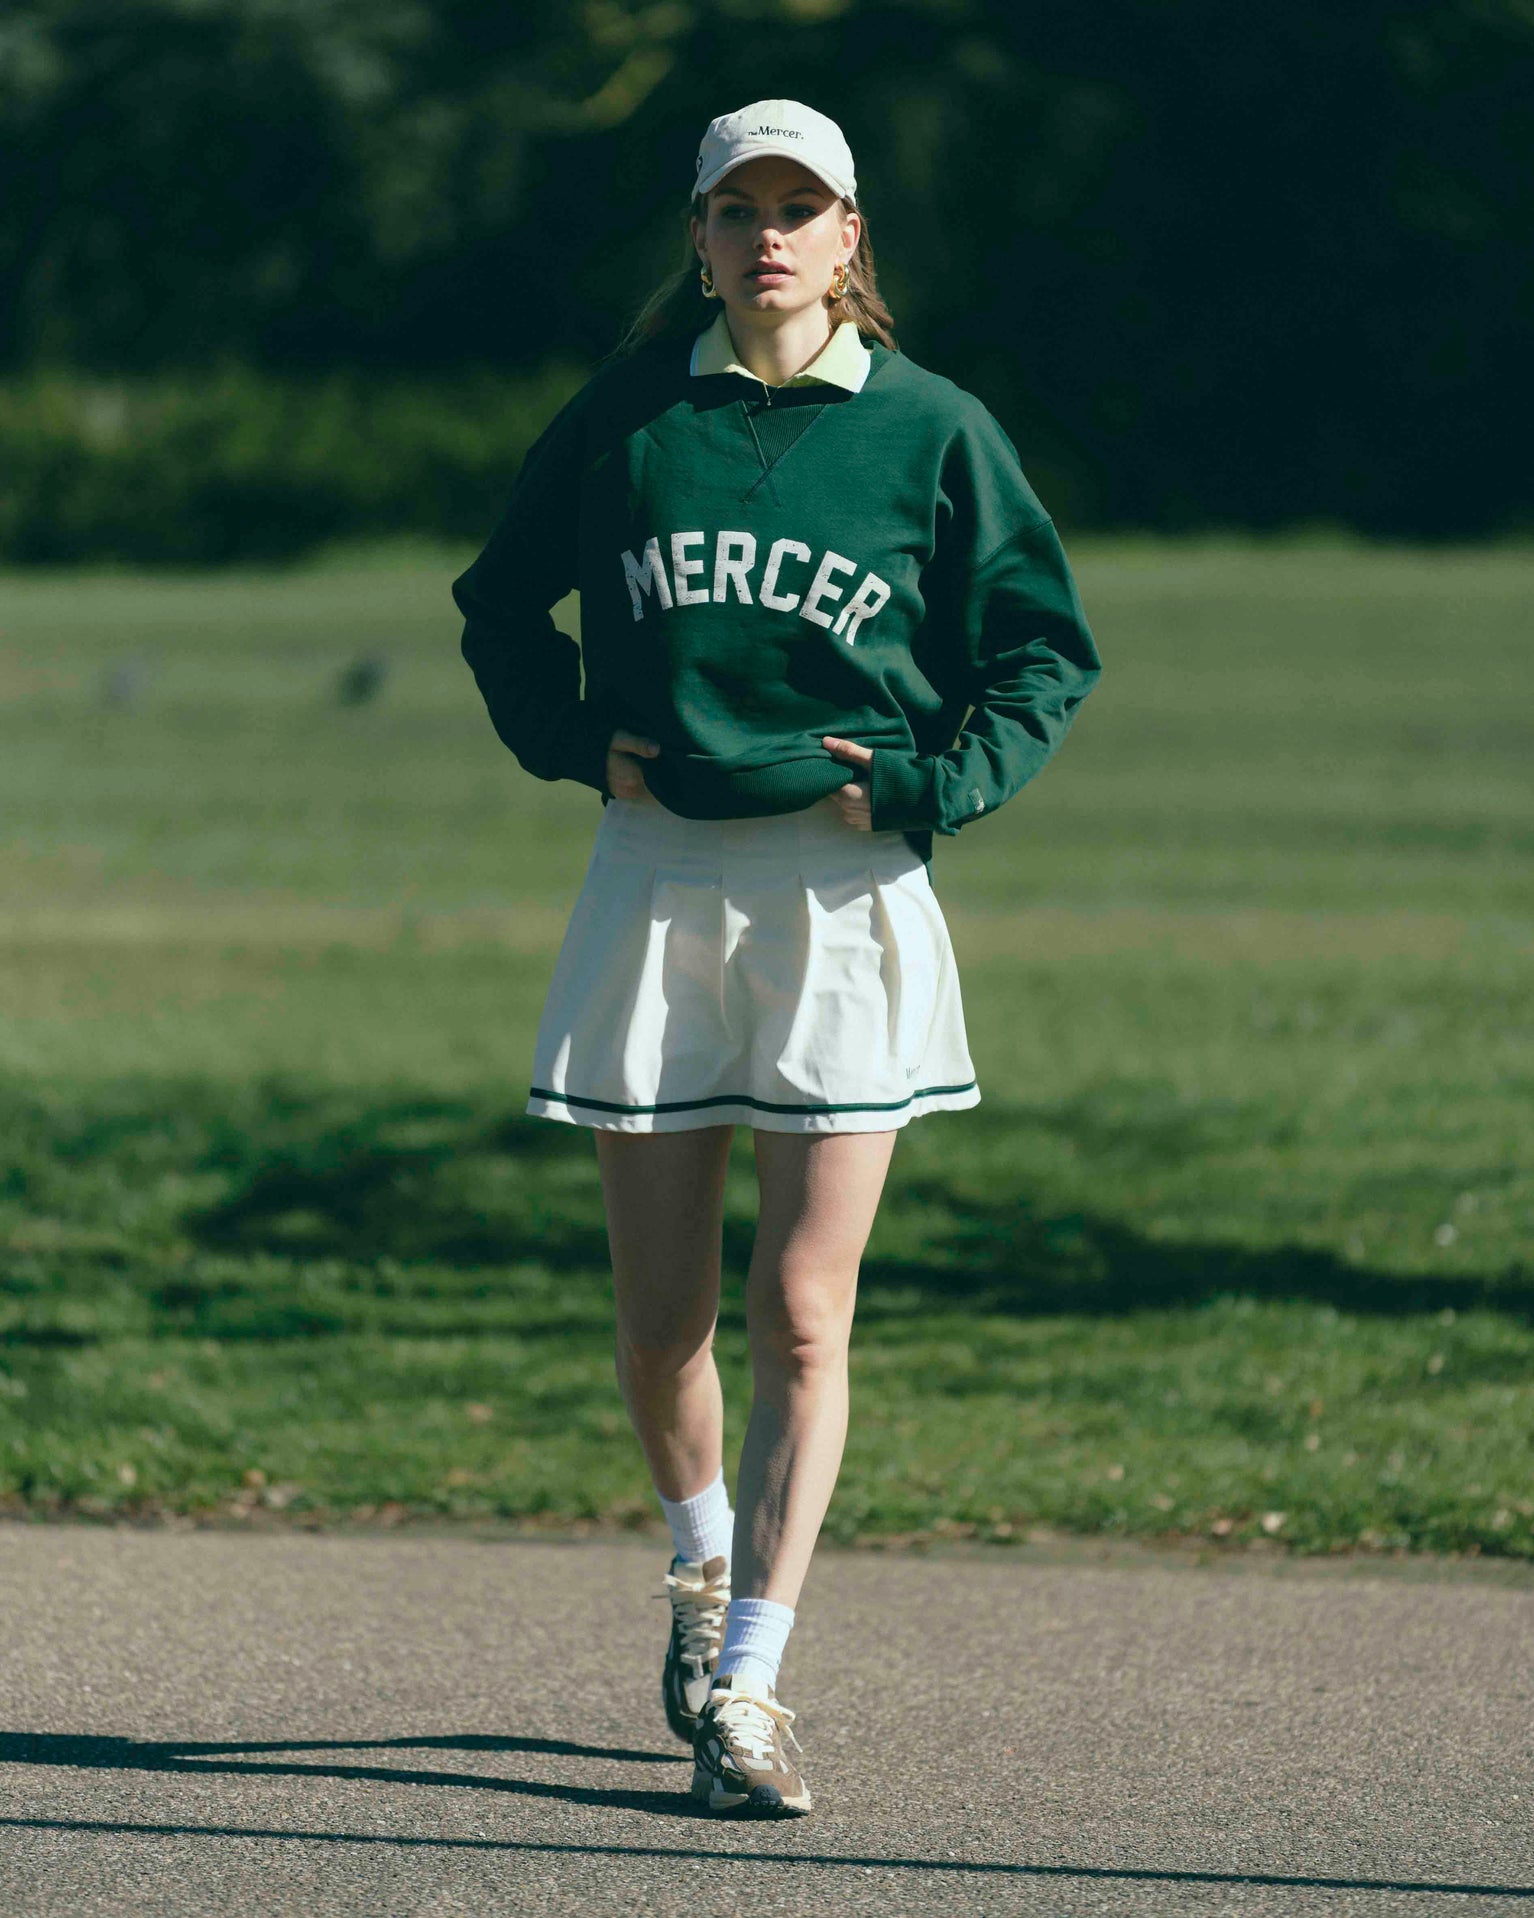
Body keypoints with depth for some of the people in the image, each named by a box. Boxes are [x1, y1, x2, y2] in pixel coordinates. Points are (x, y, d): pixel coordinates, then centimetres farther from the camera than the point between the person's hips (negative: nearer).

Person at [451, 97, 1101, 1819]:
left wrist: (925, 785, -5)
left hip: (847, 894, -2)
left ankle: (744, 1688, -4)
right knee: (660, 1317, 7)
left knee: (802, 1316, -6)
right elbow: (500, 601, 19)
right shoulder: (626, 420, 4)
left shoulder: (931, 433, 1)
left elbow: (1047, 655, 7)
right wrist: (574, 743, 4)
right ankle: (702, 1559, 36)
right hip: (655, 883, 2)